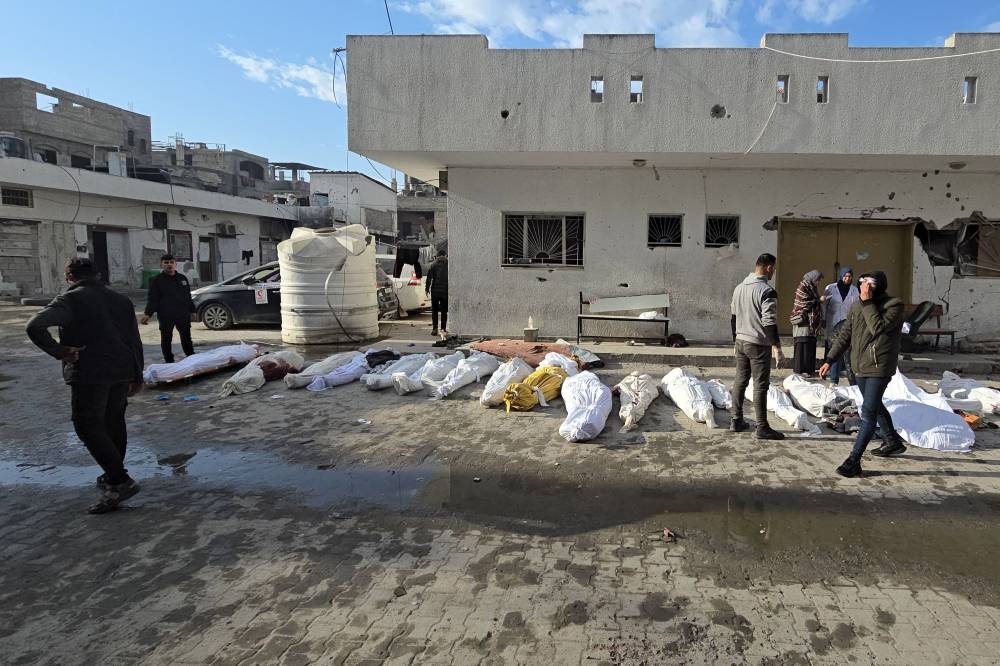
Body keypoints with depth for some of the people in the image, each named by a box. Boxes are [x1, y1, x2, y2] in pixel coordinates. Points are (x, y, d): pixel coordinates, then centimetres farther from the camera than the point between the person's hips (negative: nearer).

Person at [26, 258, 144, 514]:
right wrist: (137, 376, 19)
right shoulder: (121, 300, 12)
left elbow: (35, 326, -24)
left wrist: (58, 351, -11)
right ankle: (113, 476, 29)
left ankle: (120, 481, -10)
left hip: (89, 375, -7)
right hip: (122, 372, 7)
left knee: (88, 426, -2)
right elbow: (135, 341, 13)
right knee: (114, 422, 18)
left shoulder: (70, 300, -7)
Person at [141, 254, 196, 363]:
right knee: (166, 339, 3)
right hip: (165, 316, -3)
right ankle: (169, 361, 12)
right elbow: (152, 299, -3)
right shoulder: (156, 280, 1)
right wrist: (148, 314, -15)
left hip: (183, 314, 3)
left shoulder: (182, 278, 13)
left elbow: (188, 297, 19)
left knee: (186, 338, 8)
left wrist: (192, 311, 14)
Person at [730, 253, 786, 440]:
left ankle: (737, 421, 19)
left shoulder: (739, 287, 9)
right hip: (759, 344, -7)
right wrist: (777, 349, -15)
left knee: (740, 382, 13)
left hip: (741, 342, 7)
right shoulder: (766, 291, -16)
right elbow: (769, 323, -19)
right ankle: (762, 428, 3)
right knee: (760, 386, -2)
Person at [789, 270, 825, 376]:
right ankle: (801, 369, -6)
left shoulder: (811, 287, 19)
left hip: (811, 321, 9)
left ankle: (809, 368, 12)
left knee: (811, 344, 7)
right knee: (803, 344, -9)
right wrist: (819, 300, -11)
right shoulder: (802, 287, -9)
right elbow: (804, 303, -16)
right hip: (803, 320, -9)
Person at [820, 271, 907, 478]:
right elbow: (844, 335, 8)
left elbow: (878, 327, -27)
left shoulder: (894, 306, -11)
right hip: (860, 367, 8)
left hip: (879, 368, -8)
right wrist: (829, 360, 1)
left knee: (868, 412, -11)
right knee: (875, 406, 23)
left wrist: (867, 302, -23)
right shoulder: (856, 307, 7)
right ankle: (893, 442, 45)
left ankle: (854, 461, -11)